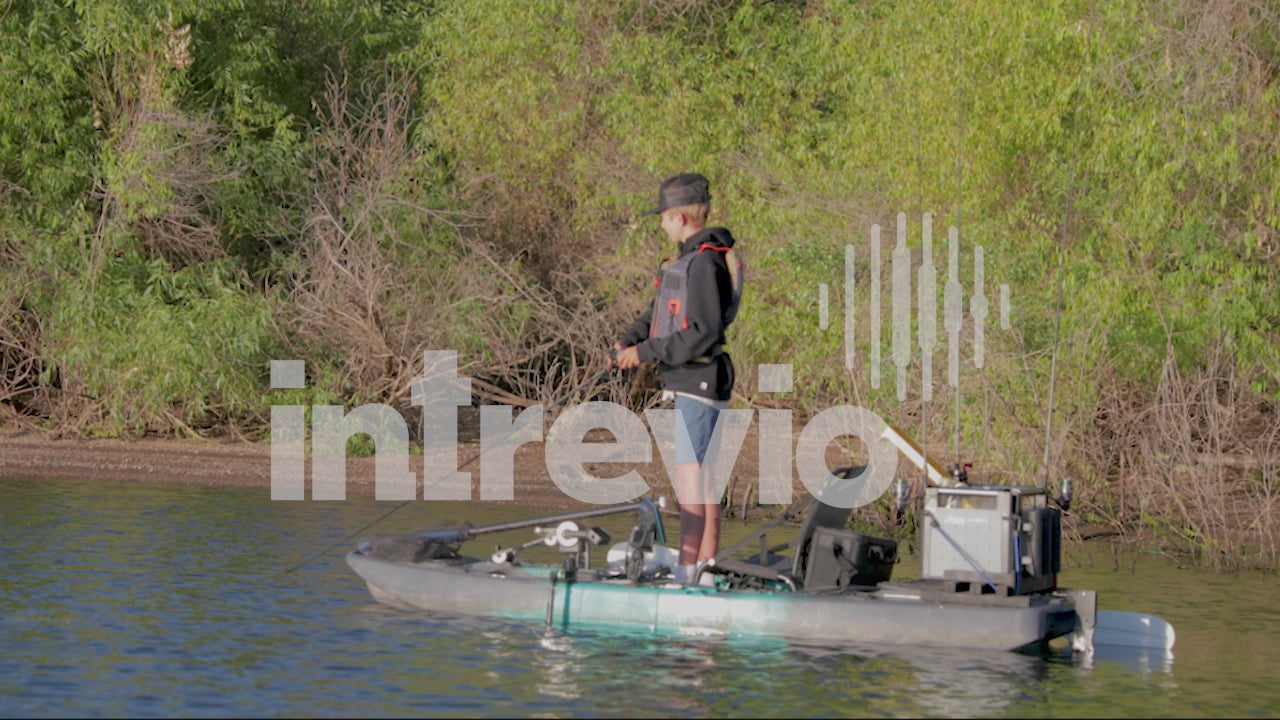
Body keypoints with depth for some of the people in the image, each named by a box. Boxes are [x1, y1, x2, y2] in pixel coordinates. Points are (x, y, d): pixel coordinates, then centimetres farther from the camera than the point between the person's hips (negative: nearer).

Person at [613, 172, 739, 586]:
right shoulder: (690, 257, 15)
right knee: (704, 470, 14)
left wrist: (647, 352, -18)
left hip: (699, 382, -11)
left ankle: (687, 570, -12)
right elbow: (660, 311, 20)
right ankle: (708, 562, 20)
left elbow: (704, 334, -23)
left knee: (688, 470, -11)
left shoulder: (705, 264, -18)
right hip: (688, 381, 11)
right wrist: (629, 341, 4)